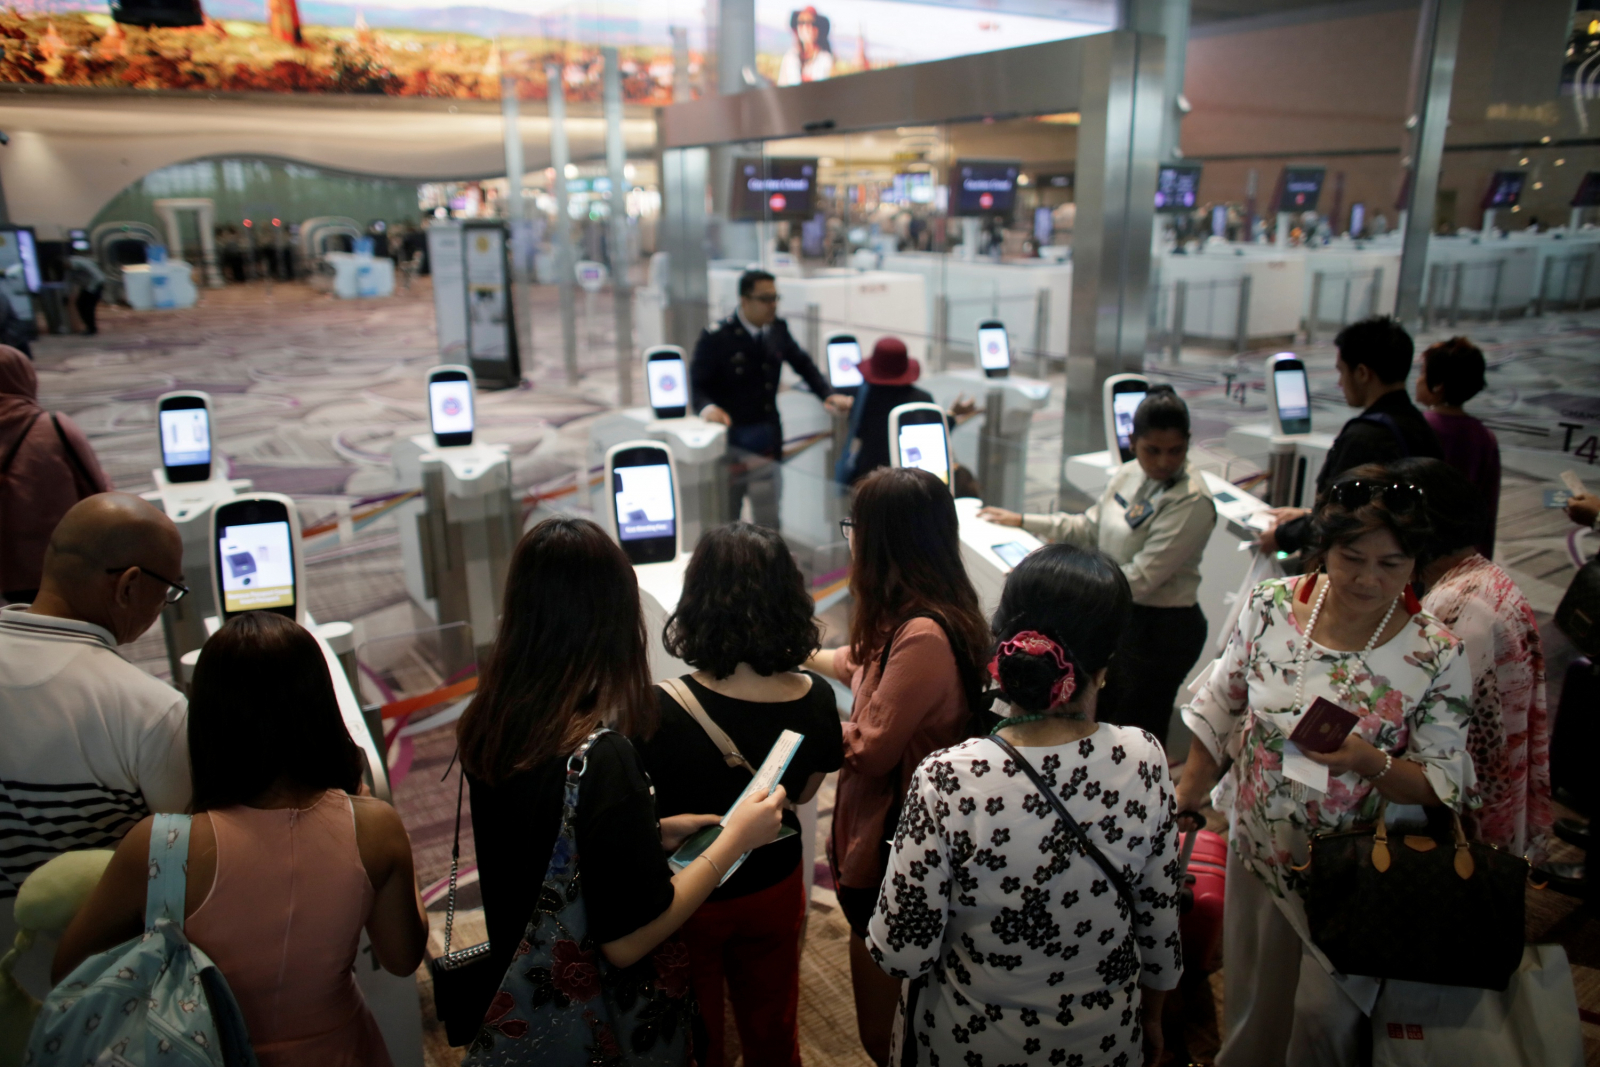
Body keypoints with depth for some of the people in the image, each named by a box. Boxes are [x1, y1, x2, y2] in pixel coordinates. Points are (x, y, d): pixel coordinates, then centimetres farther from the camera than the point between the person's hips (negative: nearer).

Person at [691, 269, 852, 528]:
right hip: (731, 443, -5)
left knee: (769, 523, 10)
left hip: (767, 441, 5)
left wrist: (829, 394, 3)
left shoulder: (778, 330, 6)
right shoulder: (715, 337, -11)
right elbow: (696, 385, -12)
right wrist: (707, 407, -33)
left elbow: (803, 364, 17)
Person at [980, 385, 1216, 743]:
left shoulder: (1191, 501, -23)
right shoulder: (1127, 476, 2)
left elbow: (1141, 578, -26)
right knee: (1100, 724, 21)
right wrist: (1023, 521, 12)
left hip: (1160, 629, -8)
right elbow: (1091, 528, 15)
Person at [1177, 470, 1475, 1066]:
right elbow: (1218, 711, 1)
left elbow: (1447, 786, -12)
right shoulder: (1270, 606, -12)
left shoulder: (1436, 657, -17)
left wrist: (1370, 761, -31)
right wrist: (1187, 799, 7)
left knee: (1322, 1017, 13)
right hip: (1256, 850, 3)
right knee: (1249, 1000, 23)